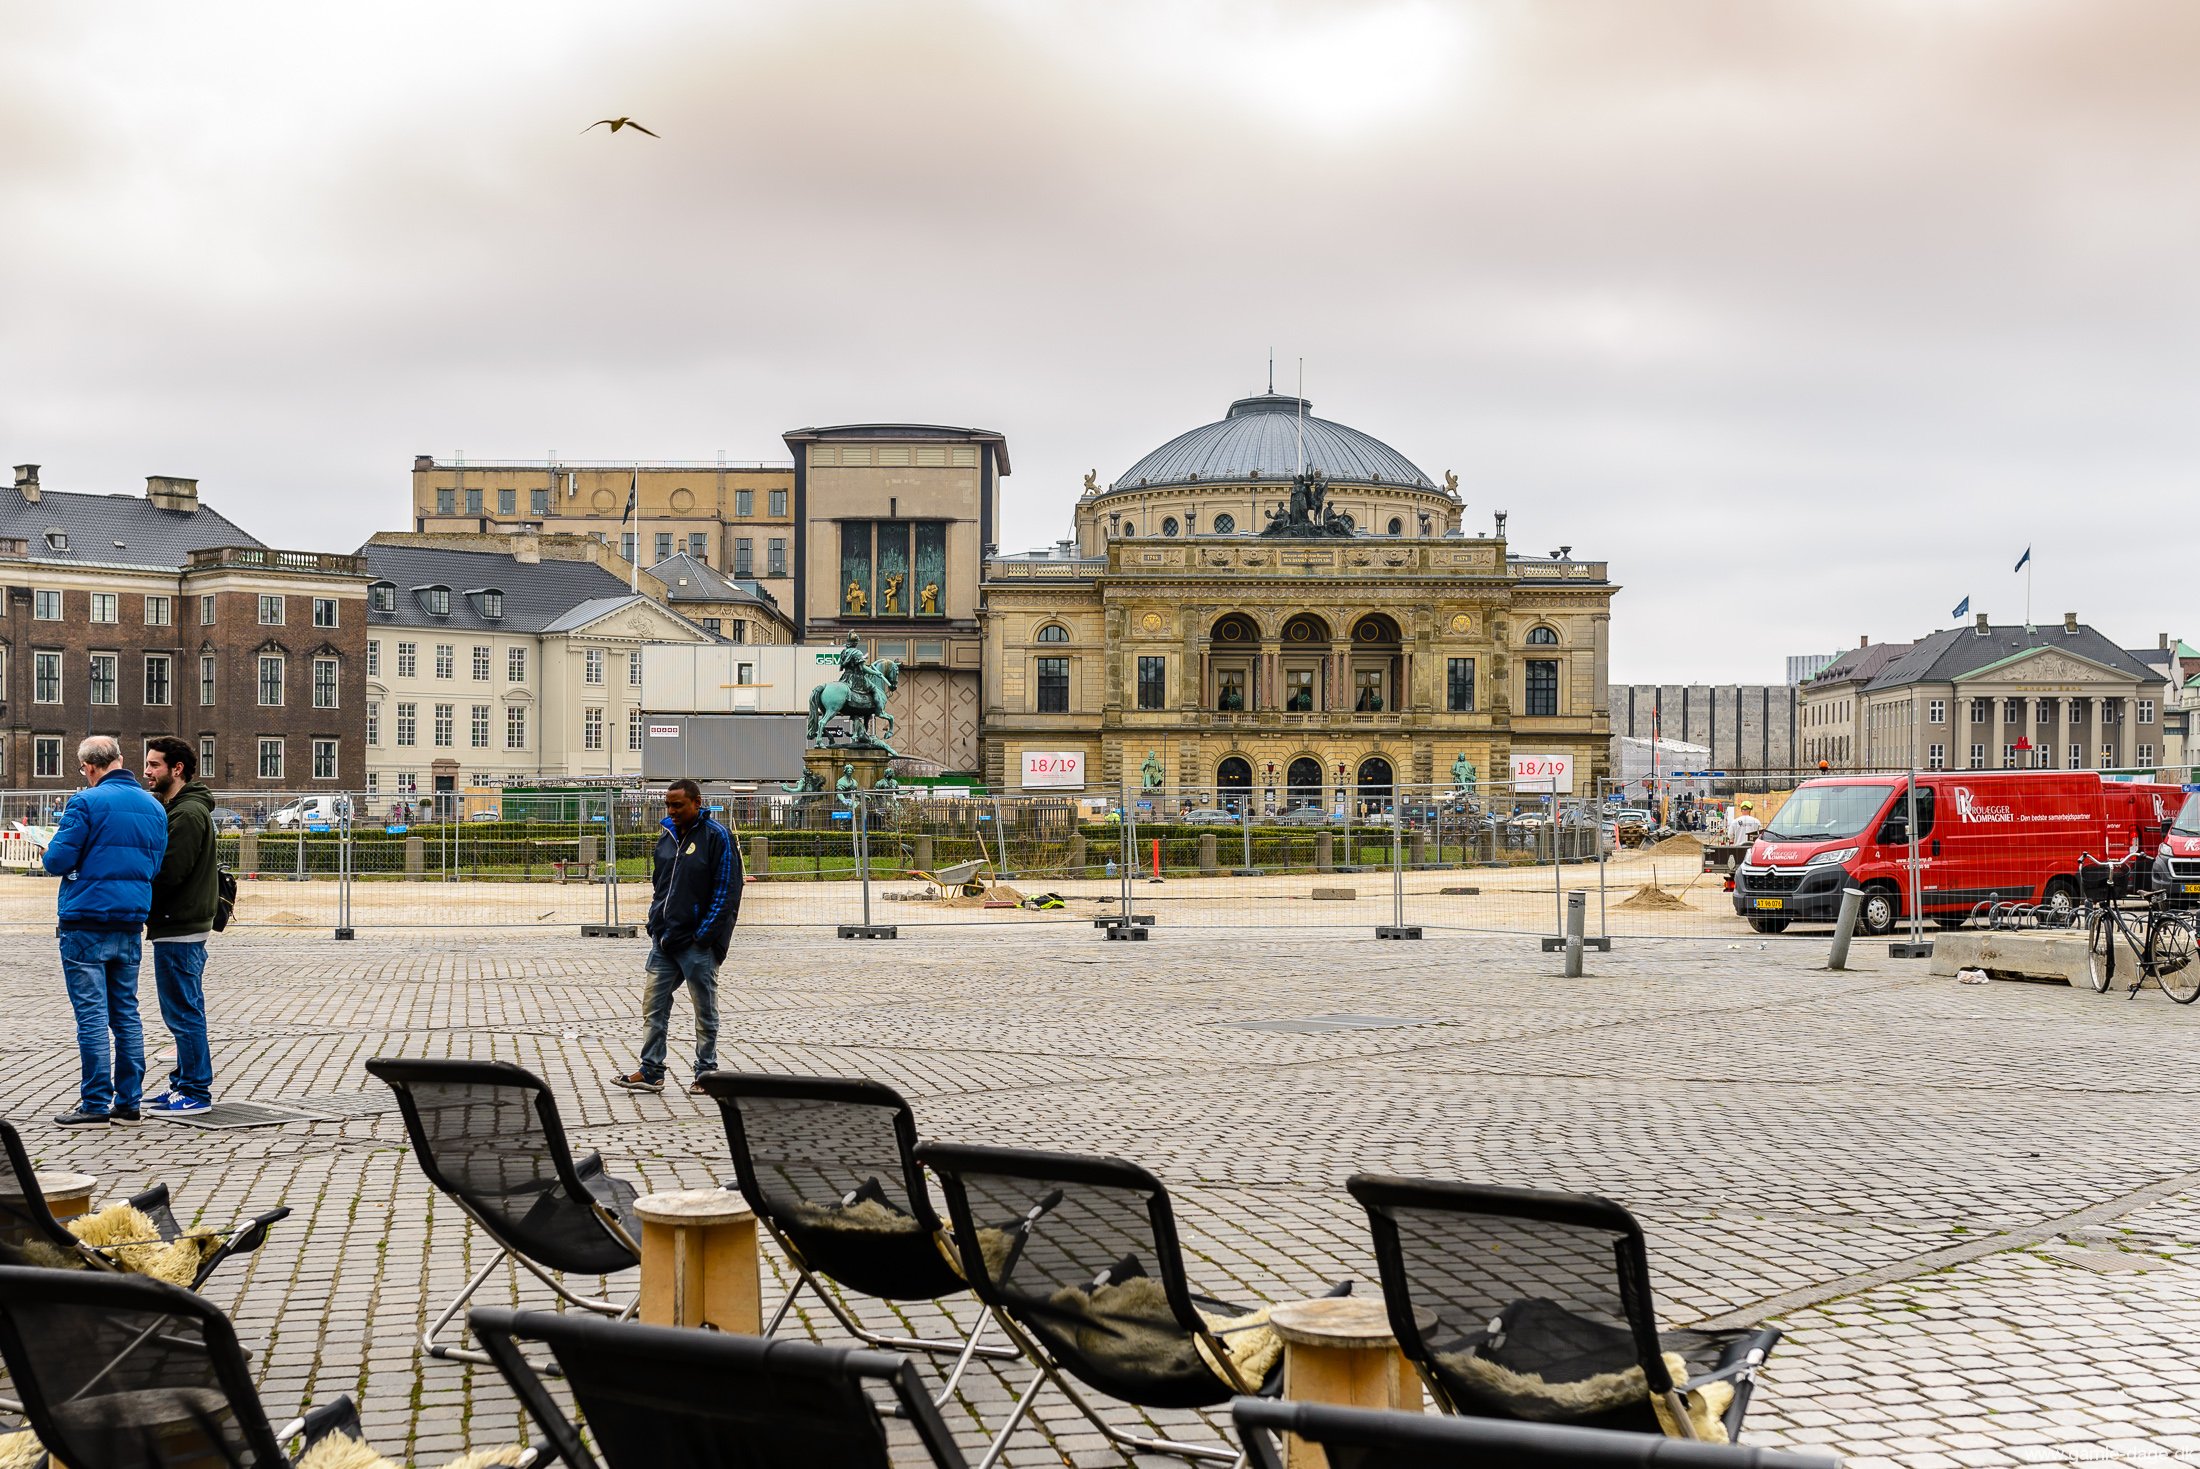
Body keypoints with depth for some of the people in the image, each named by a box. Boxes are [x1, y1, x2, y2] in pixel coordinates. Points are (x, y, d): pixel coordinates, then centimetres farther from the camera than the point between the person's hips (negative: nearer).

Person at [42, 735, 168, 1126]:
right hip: (130, 922, 6)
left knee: (91, 1014, -3)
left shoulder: (86, 803, -12)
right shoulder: (154, 807, 8)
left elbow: (57, 860, -12)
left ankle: (95, 1105, -2)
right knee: (126, 1013, 11)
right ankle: (127, 1102, 14)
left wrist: (52, 852, 9)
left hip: (86, 923, -6)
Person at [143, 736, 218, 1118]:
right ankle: (185, 1086, 22)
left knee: (183, 1013, -6)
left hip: (179, 930, -10)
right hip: (181, 925, 10)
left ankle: (196, 1093, -1)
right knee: (183, 1013, 15)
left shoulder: (188, 813, -15)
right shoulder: (176, 809, 18)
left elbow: (167, 872, -21)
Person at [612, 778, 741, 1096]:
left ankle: (706, 1073, 14)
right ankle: (651, 1072, 12)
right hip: (664, 940, 7)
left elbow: (727, 890, -12)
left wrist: (704, 934, -15)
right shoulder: (667, 838, 12)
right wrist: (655, 924, 9)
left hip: (698, 944, -7)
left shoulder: (717, 837, -9)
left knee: (705, 1011, 4)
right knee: (653, 1005, 6)